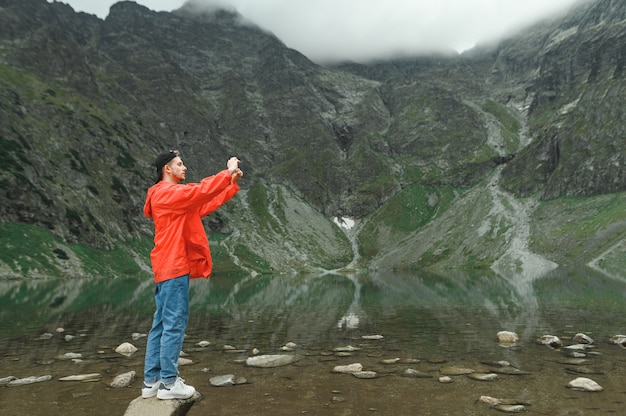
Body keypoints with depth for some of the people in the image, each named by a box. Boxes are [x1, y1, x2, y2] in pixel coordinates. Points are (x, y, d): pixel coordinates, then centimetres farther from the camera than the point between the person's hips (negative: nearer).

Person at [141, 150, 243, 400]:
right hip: (174, 267, -11)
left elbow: (205, 205, 20)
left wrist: (232, 183, 15)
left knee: (162, 324, 11)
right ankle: (169, 383, -1)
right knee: (174, 323, -7)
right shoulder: (168, 192, -10)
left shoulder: (173, 196, 21)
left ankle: (152, 381, 16)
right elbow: (201, 191, -23)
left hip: (168, 267, 11)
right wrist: (228, 171, -12)